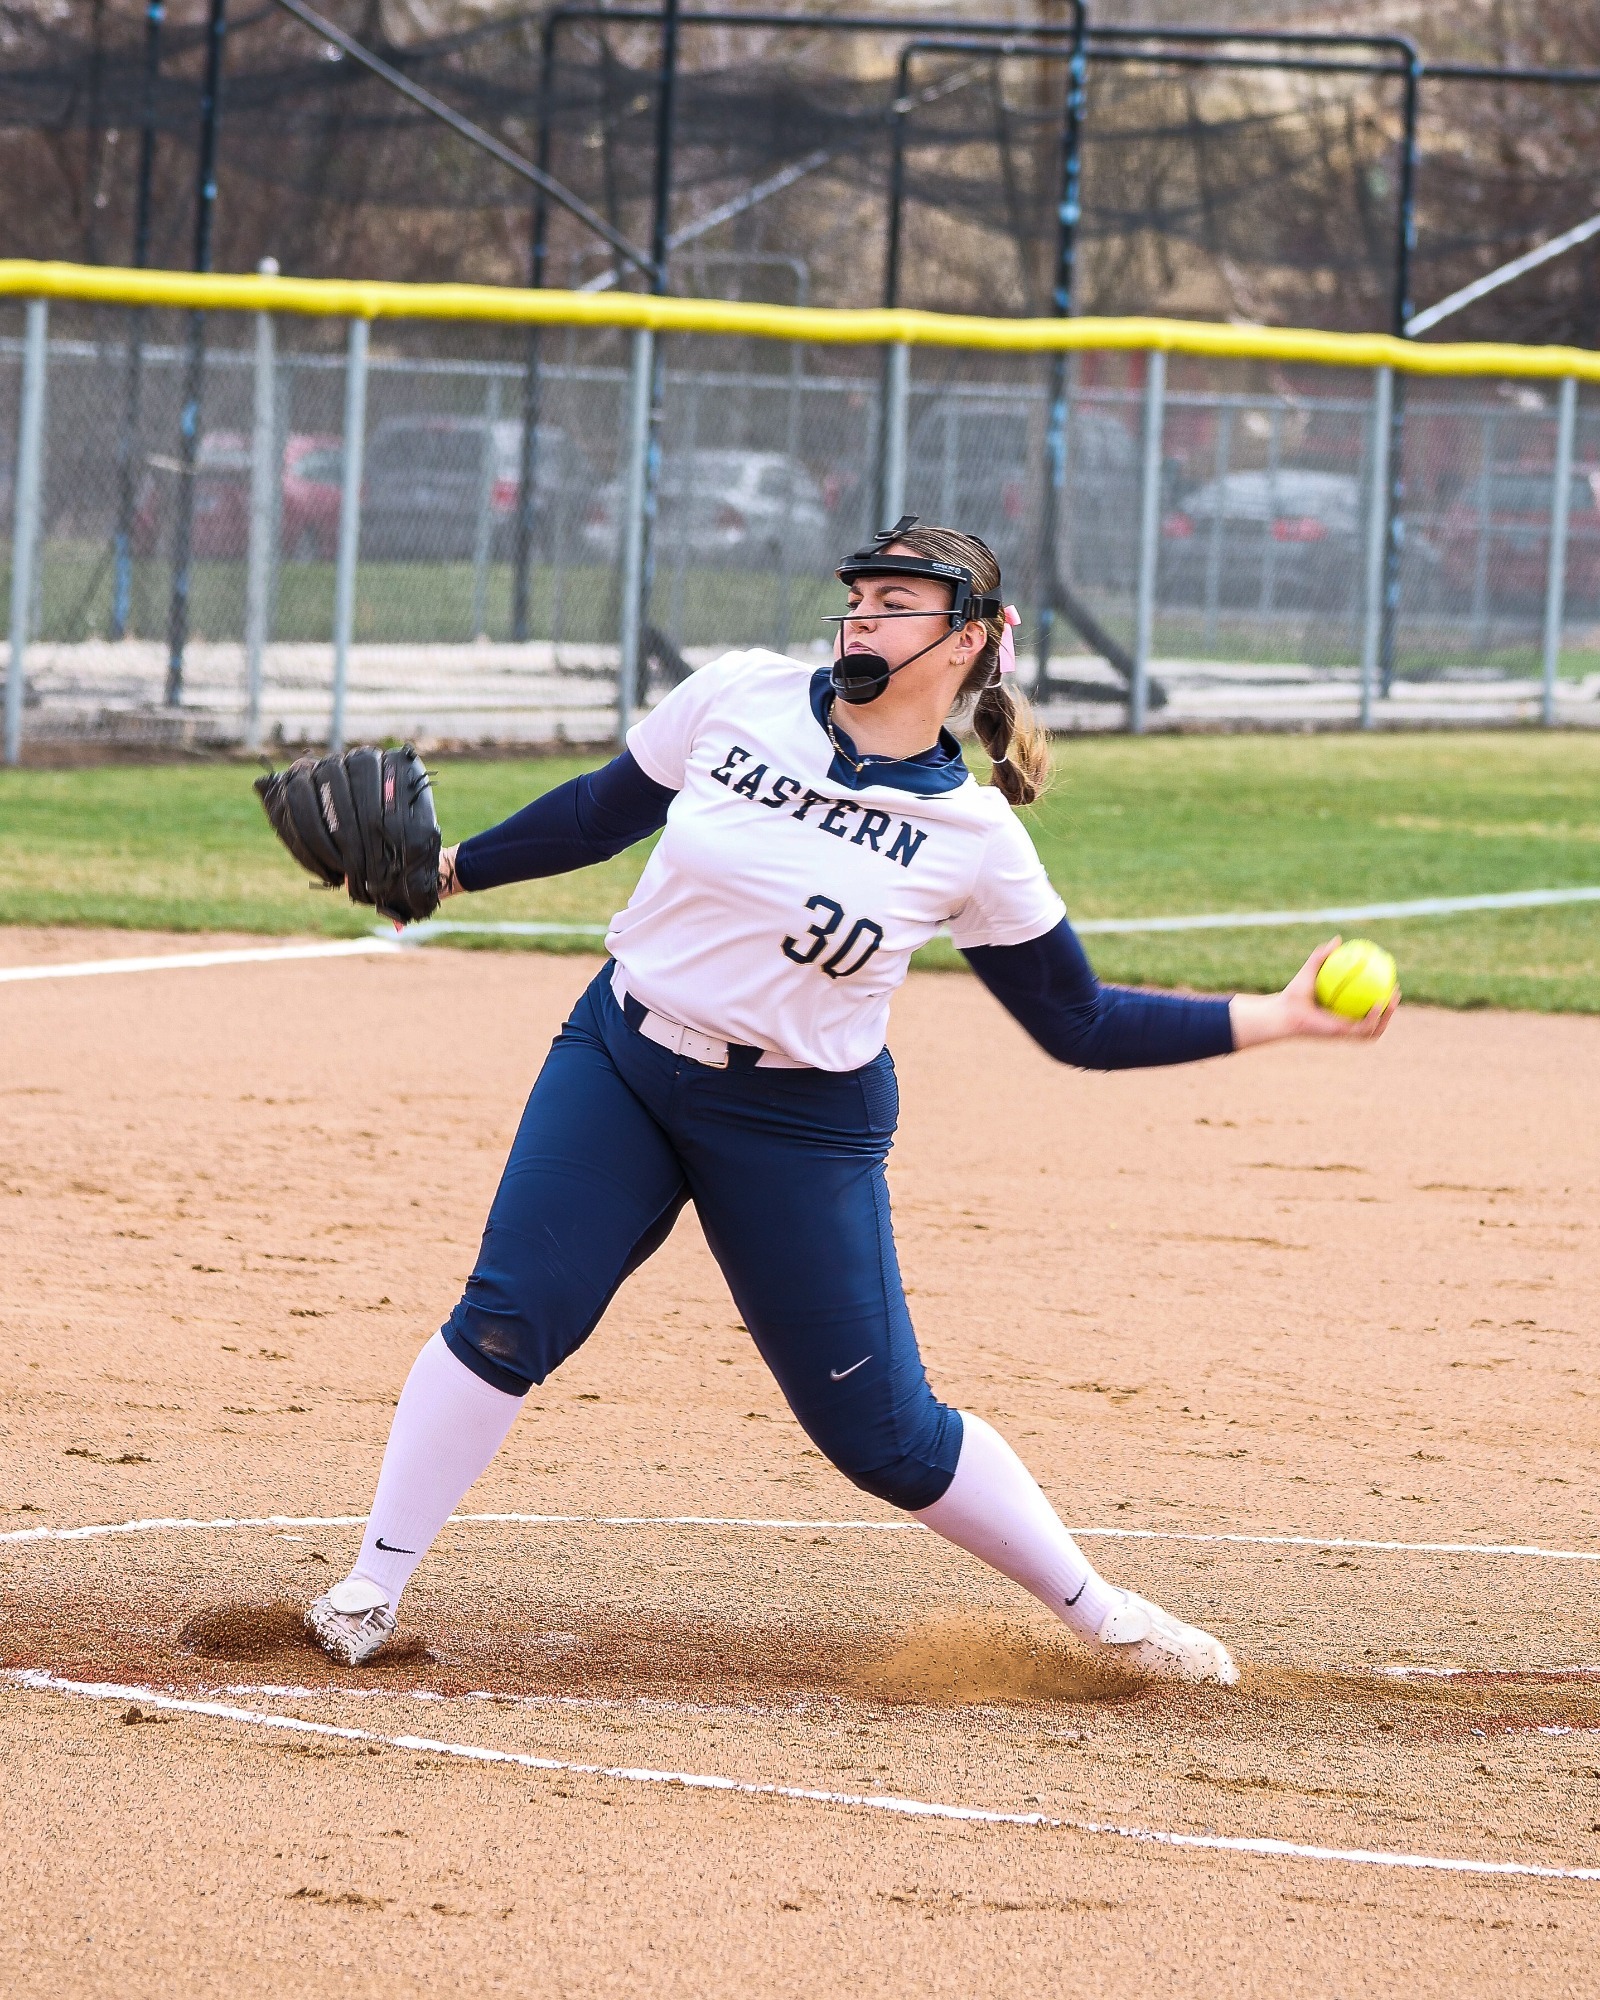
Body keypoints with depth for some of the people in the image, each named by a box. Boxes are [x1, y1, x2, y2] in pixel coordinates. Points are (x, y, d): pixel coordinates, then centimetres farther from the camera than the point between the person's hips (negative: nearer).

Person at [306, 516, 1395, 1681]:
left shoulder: (975, 836, -8)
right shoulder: (740, 698, -3)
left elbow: (1080, 1024, 0)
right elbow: (609, 810, 13)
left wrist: (1275, 1018, -7)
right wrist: (451, 869, 14)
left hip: (800, 1130, -2)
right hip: (619, 1062, 2)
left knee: (882, 1431, 0)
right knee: (507, 1318, -15)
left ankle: (1096, 1610, 19)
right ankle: (372, 1592, -2)